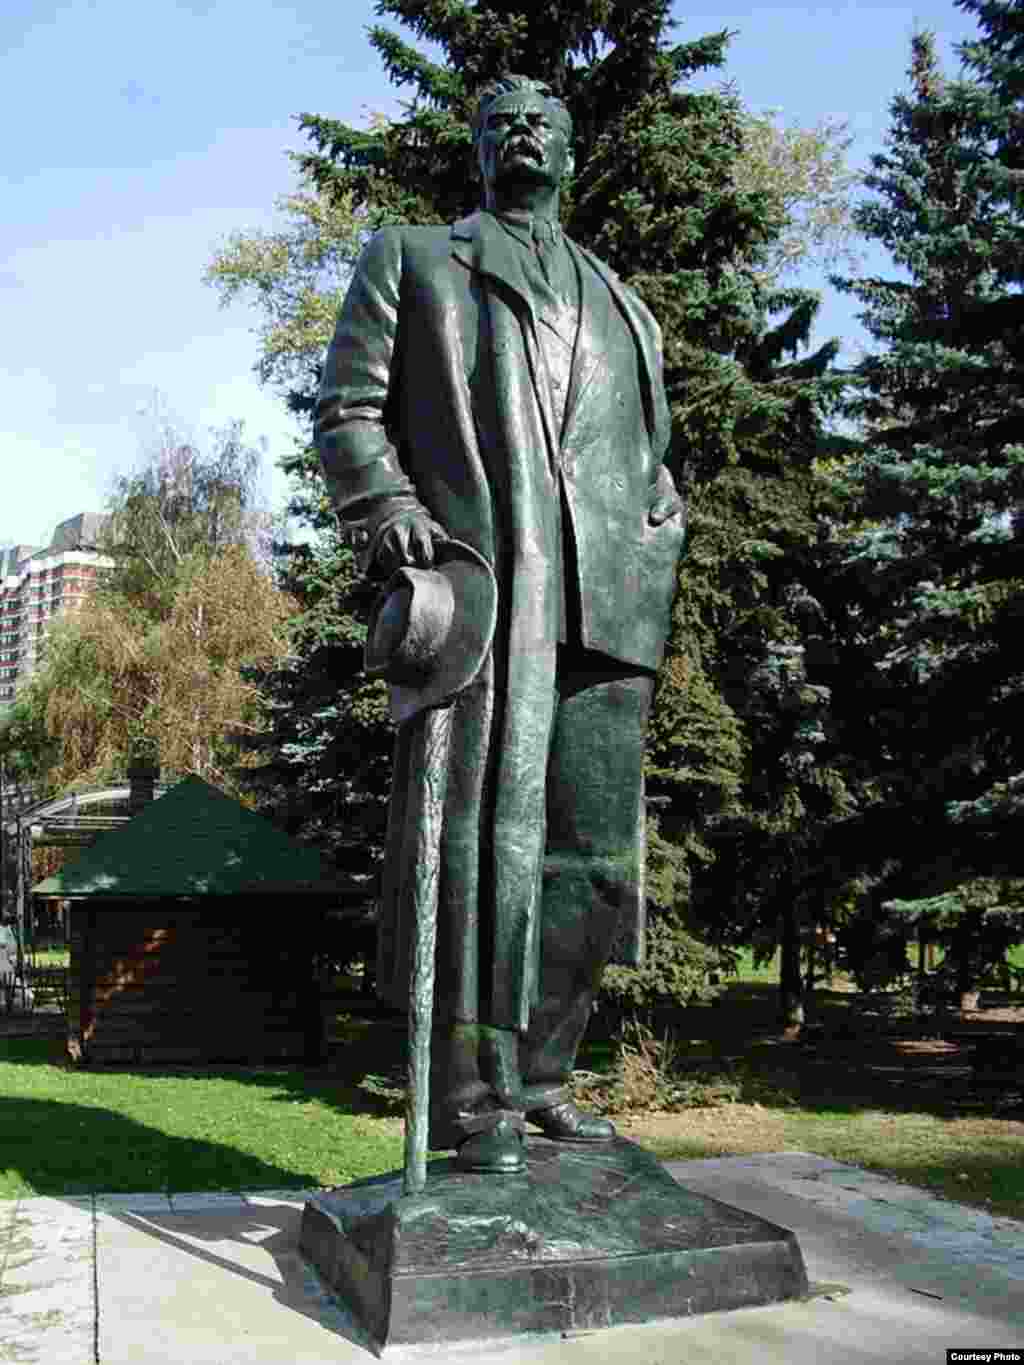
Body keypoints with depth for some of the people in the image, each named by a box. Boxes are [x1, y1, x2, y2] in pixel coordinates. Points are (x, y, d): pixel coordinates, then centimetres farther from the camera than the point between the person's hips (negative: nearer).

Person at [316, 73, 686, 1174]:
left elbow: (650, 457, 31)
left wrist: (658, 536, 11)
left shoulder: (620, 304, 31)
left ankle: (539, 1073, 14)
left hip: (605, 600, 5)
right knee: (481, 833, -10)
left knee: (592, 851, 1)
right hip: (475, 583, -4)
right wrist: (387, 505, -10)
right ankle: (476, 1096, -2)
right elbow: (347, 405, 10)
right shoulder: (411, 258, 21)